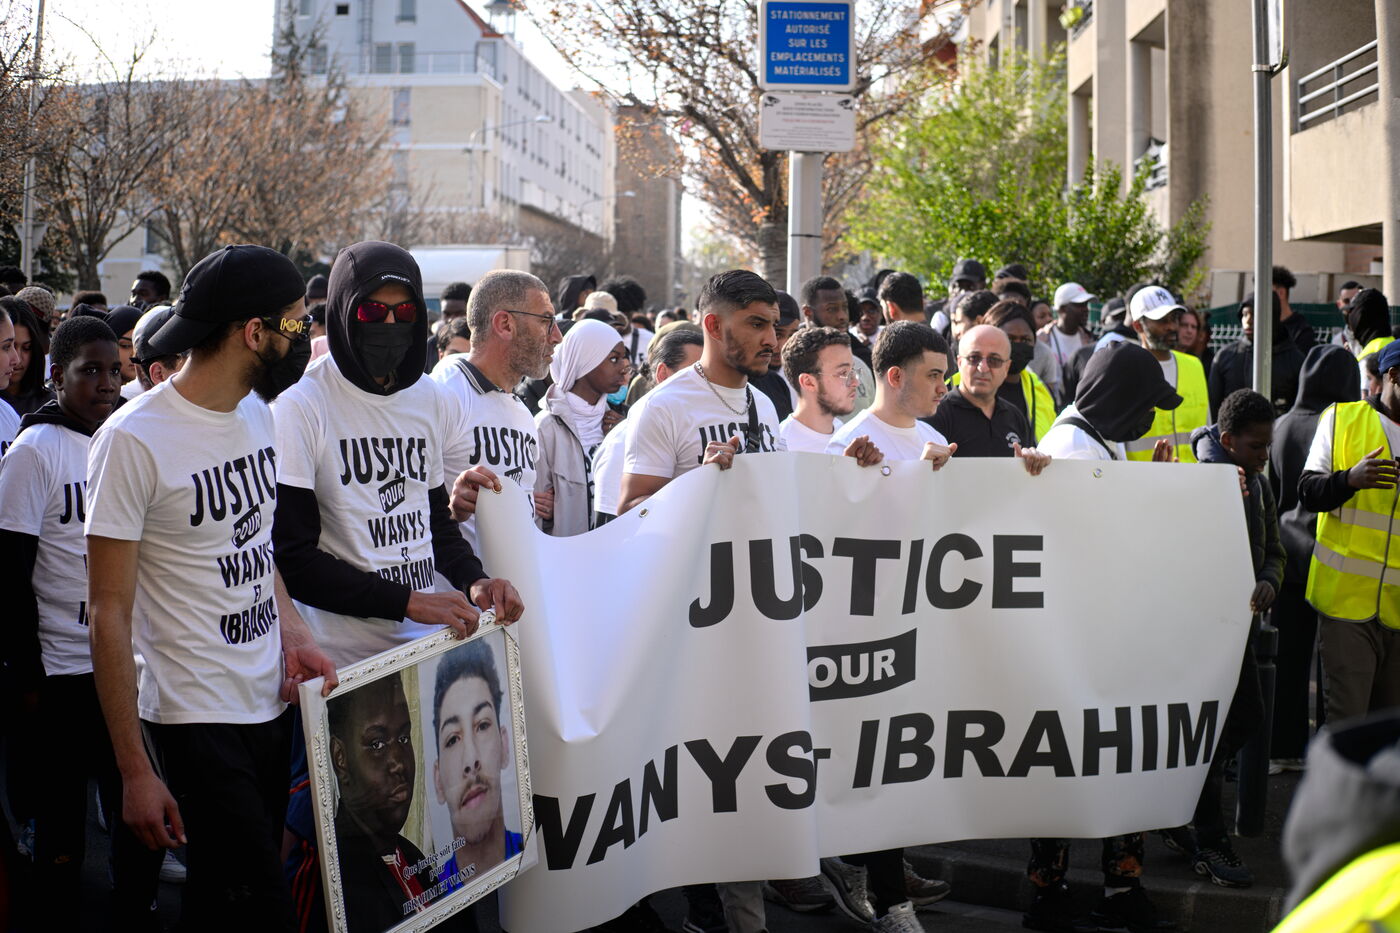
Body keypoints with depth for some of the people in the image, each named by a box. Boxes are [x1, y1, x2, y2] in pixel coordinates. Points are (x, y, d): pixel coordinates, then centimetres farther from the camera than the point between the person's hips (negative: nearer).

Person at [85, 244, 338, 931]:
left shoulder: (256, 411, 8)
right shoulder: (134, 440, -16)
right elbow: (109, 612, -14)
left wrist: (291, 634, 0)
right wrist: (135, 771, -15)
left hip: (272, 703, 7)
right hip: (196, 721, -7)